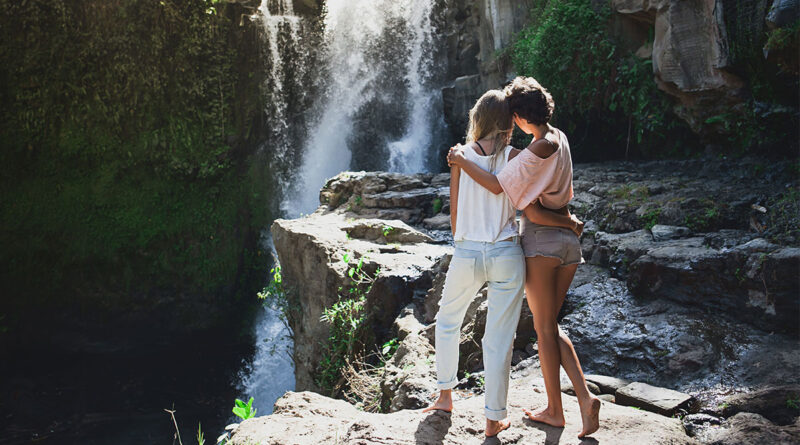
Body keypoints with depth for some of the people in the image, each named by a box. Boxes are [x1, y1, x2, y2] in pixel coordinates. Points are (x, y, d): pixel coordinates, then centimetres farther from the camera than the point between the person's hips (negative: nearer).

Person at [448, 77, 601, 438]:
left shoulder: (539, 147, -17)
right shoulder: (560, 138, 11)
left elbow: (498, 186, -20)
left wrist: (462, 161, -9)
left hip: (540, 240, -8)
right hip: (568, 240, 8)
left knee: (544, 328, 5)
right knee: (551, 326, 15)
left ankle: (554, 409, 15)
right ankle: (585, 397, 2)